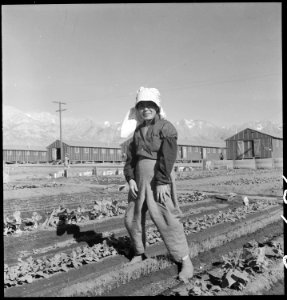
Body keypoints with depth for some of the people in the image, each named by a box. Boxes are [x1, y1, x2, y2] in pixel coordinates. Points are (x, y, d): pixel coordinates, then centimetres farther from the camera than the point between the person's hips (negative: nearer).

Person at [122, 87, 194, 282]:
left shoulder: (166, 127, -5)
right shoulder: (138, 130, 16)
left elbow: (168, 156, -15)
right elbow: (131, 156, 14)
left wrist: (162, 182, -21)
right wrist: (130, 178, 0)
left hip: (159, 178, -7)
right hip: (140, 177, 7)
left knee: (165, 218, -12)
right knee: (132, 218, 11)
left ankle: (185, 260, -1)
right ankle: (139, 253, 31)